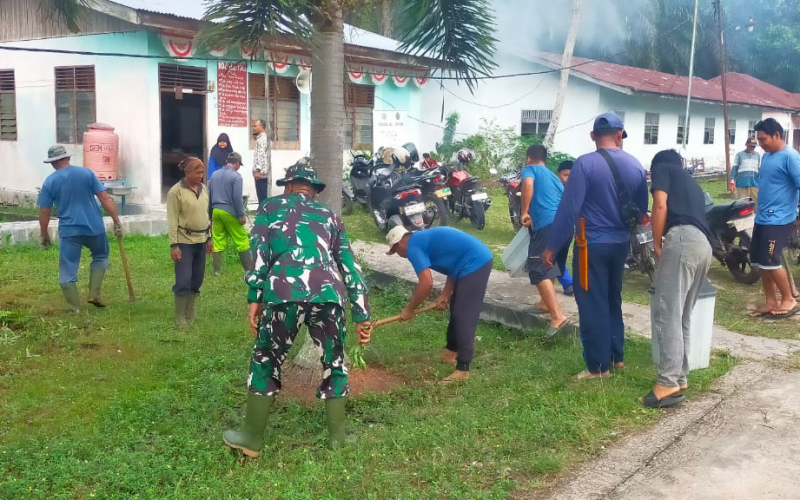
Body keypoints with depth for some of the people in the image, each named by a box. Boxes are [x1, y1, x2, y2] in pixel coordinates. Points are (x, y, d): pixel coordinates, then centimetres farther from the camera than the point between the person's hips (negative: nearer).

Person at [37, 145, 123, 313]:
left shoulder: (50, 182, -1)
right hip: (93, 227, 1)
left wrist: (44, 234, 13)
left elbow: (44, 212, 1)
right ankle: (94, 294, 15)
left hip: (69, 230, -1)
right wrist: (116, 220, -1)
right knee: (101, 257, 26)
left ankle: (75, 309, 10)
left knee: (68, 271, 8)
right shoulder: (86, 173, 0)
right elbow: (104, 198, -5)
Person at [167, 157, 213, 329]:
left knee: (197, 279, 11)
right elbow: (172, 221, -12)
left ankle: (190, 315, 23)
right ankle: (179, 317, 7)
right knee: (183, 280, -6)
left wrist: (209, 238, 15)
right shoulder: (176, 191, -11)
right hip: (184, 242, -6)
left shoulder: (203, 189, 8)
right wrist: (173, 245, -15)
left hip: (200, 241, 6)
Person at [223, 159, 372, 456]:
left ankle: (252, 440, 26)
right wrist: (362, 316, 23)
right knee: (333, 363, 21)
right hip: (328, 295, 2)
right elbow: (350, 266, 24)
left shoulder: (271, 207, 24)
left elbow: (259, 253, 7)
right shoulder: (329, 215, 30)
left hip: (285, 294, -2)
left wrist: (255, 299, 4)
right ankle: (338, 439, 28)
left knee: (266, 361, 16)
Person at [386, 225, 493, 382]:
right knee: (456, 310, 21)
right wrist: (445, 295, 14)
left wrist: (409, 309, -4)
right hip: (481, 259, 10)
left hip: (474, 264, -10)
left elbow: (427, 283, -17)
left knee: (464, 316, -7)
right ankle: (451, 351, 36)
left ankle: (463, 369, -4)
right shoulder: (423, 239, 21)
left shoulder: (413, 247, -9)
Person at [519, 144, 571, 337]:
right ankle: (547, 302, 40)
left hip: (547, 225, -8)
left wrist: (525, 212, -13)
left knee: (539, 271, -10)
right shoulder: (553, 176, 31)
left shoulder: (530, 169, 11)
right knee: (551, 267, 26)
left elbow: (528, 183, -14)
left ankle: (558, 316, -21)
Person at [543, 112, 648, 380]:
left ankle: (599, 366, 8)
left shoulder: (585, 164, -15)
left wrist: (552, 246, -12)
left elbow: (568, 208, -18)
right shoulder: (636, 165, 3)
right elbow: (642, 207, 10)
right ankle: (617, 356, 29)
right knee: (613, 301, 20)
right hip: (621, 243, 6)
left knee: (592, 305, 2)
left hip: (592, 245, -6)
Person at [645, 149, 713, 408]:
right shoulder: (691, 181, 37)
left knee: (666, 312, -12)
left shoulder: (661, 168, 16)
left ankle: (668, 383, -18)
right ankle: (679, 377, 11)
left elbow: (661, 205, -2)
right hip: (704, 245, 8)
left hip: (682, 239, -8)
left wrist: (656, 245, 5)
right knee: (682, 316, 11)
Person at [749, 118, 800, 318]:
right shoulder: (767, 156, 12)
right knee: (760, 261, 9)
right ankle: (770, 302, 19)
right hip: (762, 218, 9)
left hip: (779, 220, -9)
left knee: (770, 262, -11)